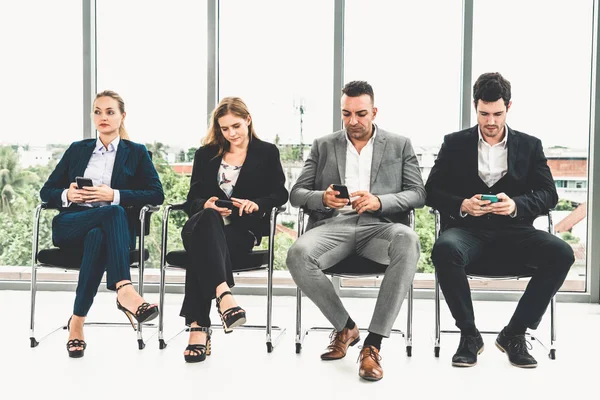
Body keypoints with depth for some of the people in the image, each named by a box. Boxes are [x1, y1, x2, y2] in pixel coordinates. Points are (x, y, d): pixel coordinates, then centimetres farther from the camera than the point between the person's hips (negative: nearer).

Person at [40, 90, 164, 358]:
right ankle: (124, 290, -52)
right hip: (70, 226, 1)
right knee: (114, 213, -36)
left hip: (114, 228, 0)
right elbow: (46, 191, 17)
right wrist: (67, 195, -8)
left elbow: (156, 194, 0)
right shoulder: (77, 150, 21)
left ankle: (77, 321, -37)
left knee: (97, 237, -40)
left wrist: (114, 195, -13)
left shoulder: (136, 152, 14)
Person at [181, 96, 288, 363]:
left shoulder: (267, 152, 17)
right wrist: (207, 204, -11)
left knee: (201, 247, -38)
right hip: (205, 225, 2)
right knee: (207, 219, -40)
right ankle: (224, 296, -61)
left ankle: (198, 326, -48)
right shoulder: (205, 154, 22)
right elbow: (192, 200, 15)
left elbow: (280, 194, 7)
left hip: (242, 230, -1)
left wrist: (257, 204, -15)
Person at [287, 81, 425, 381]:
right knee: (298, 255, -32)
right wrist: (322, 198, -13)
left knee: (408, 241, -37)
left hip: (378, 226, -1)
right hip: (333, 225, 1)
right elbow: (296, 194, 11)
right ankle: (345, 327, -6)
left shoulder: (400, 145, 15)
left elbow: (418, 194, 5)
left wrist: (379, 201, -15)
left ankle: (373, 344, -29)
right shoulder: (323, 146, 18)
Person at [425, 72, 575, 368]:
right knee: (444, 249, -36)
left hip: (513, 229, 2)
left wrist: (516, 204, -17)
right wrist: (462, 205, -17)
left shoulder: (530, 145, 12)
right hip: (468, 228, -1)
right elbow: (432, 191, 4)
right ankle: (469, 334, -14)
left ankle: (514, 333, -9)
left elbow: (549, 194, 4)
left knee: (561, 253, -27)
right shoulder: (455, 143, 9)